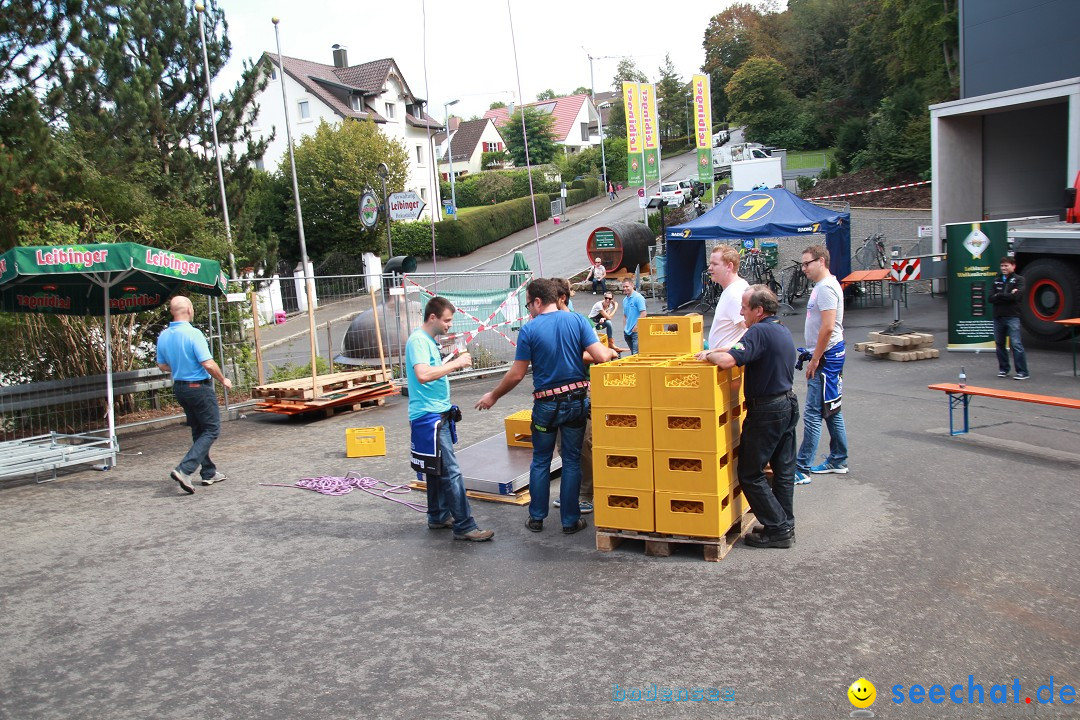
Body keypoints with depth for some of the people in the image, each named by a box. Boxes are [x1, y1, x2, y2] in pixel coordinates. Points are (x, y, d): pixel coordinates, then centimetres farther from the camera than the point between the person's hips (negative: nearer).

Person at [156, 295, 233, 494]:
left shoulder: (163, 336, 2)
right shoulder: (193, 334, -20)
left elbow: (162, 366, 12)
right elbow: (208, 364, -23)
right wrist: (223, 380, -7)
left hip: (179, 387, 8)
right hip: (199, 387, -8)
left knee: (198, 431, 18)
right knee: (212, 430, 1)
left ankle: (209, 473, 24)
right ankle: (184, 470, -12)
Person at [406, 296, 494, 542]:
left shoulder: (429, 340, 15)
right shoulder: (417, 340, -15)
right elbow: (423, 374, -30)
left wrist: (454, 363, 10)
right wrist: (455, 363, -25)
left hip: (438, 414, 10)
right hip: (428, 416, -10)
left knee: (437, 470, 17)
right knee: (450, 473, -10)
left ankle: (439, 517, 27)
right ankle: (465, 527, -7)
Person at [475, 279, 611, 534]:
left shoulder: (528, 330, -8)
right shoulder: (577, 320, -4)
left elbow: (517, 374, -6)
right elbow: (601, 356, -11)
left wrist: (493, 396, 8)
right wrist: (611, 351, 12)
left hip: (546, 404, -1)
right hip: (576, 401, 1)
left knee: (540, 461, 14)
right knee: (572, 461, 10)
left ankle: (536, 518, 20)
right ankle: (570, 520, 14)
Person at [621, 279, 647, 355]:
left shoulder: (638, 297, -8)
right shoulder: (625, 300, 15)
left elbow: (643, 313, -14)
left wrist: (636, 326, -15)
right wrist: (624, 329, 15)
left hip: (636, 331, -8)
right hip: (628, 331, 8)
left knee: (636, 354, -12)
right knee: (632, 353, 13)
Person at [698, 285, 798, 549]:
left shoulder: (759, 332, -20)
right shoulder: (783, 332, 12)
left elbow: (728, 361, -32)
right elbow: (743, 350, 23)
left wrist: (709, 355, -13)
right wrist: (719, 350, 14)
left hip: (766, 411, -10)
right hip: (788, 405, 10)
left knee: (750, 473, 0)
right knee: (783, 469, 15)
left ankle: (777, 529, 4)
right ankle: (785, 526, 23)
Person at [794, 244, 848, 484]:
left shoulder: (826, 287, -17)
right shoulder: (822, 286, 15)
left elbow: (827, 328, -23)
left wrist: (815, 359, -19)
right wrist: (813, 355, 20)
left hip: (826, 356, -11)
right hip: (828, 355, 11)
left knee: (813, 414, -9)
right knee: (831, 411, 17)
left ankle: (802, 469, -6)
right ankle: (838, 461, 28)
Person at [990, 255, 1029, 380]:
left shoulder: (1019, 279, 1)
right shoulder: (997, 280, 14)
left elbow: (1017, 296, -15)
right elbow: (990, 298, 2)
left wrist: (999, 296, -6)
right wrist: (1008, 296, -8)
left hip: (1012, 317, -5)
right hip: (998, 317, 5)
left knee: (1016, 344, -10)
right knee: (999, 344, 10)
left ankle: (1023, 372, -7)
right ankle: (1003, 369, 22)